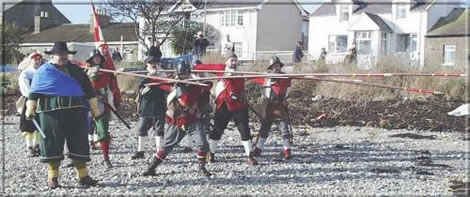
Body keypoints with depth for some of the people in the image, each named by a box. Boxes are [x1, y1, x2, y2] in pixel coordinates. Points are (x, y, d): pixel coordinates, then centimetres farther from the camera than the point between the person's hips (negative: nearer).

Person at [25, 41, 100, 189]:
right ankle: (52, 178, 10)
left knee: (79, 143, 3)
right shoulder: (43, 71, 7)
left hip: (76, 112, 3)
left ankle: (83, 176, 10)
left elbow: (88, 90, 18)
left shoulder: (76, 70, 17)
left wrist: (95, 109, 15)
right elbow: (34, 93, 4)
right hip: (52, 113, -3)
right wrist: (30, 110, -7)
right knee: (52, 144, 0)